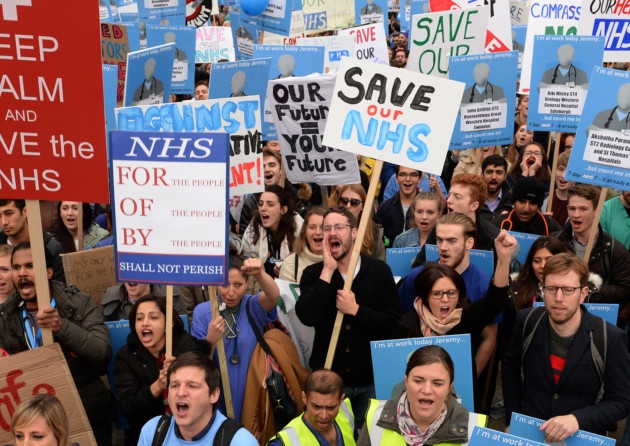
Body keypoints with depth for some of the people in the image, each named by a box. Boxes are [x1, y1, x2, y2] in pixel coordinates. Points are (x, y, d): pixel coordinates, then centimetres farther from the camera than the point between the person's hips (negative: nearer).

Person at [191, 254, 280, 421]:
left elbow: (274, 295, -29)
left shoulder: (254, 306, -6)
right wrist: (210, 340, -26)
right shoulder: (202, 312, -4)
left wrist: (260, 274, -49)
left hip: (252, 395, 0)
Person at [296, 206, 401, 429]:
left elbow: (393, 322, -11)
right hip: (329, 378, 1)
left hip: (371, 377, 0)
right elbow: (307, 317, -21)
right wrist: (328, 271, -20)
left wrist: (356, 310, -21)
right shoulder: (313, 273, -3)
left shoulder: (379, 270, -6)